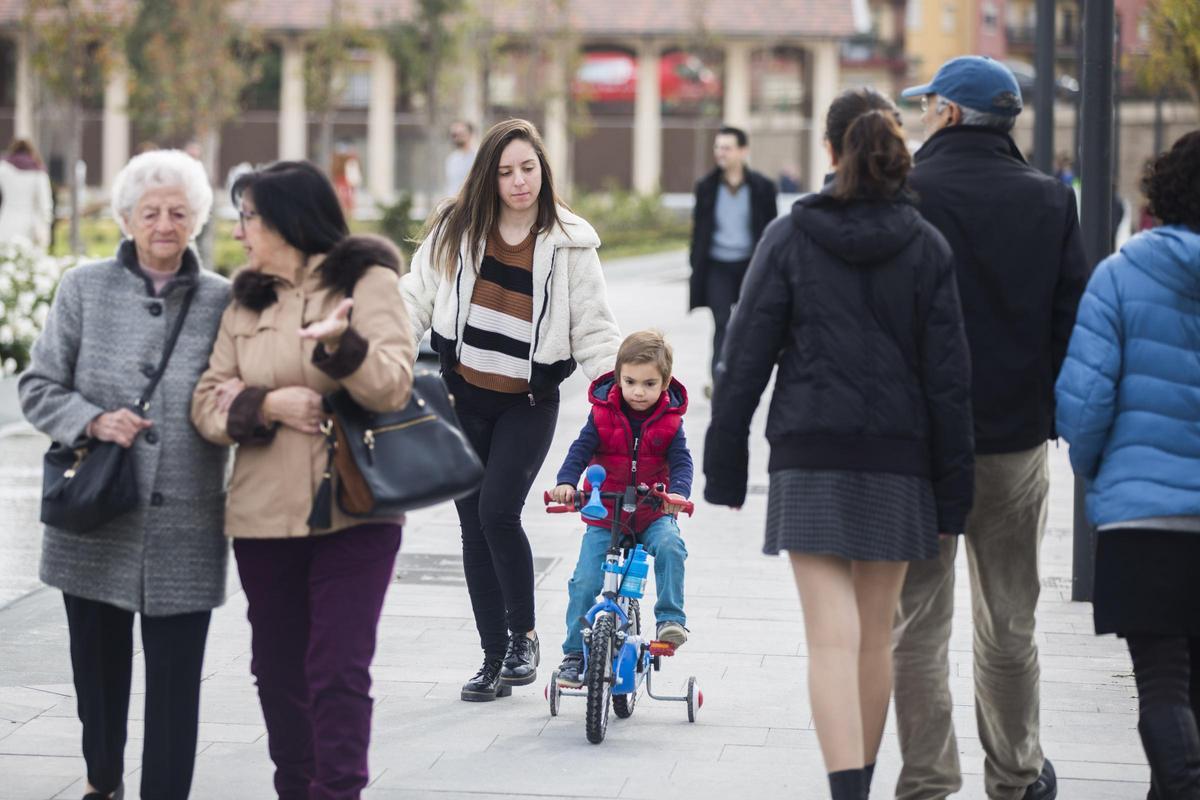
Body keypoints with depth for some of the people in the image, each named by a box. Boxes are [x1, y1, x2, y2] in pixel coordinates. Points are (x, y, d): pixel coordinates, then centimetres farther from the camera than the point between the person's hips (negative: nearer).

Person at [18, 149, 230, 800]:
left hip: (185, 528, -1)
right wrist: (92, 420, -13)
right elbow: (38, 387, 4)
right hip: (95, 521, 1)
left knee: (175, 683, -2)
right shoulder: (84, 289, 2)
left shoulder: (223, 300, 2)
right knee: (98, 666, 16)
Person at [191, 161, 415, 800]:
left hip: (353, 511, -4)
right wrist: (268, 405, -13)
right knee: (278, 670, 10)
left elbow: (392, 386, -11)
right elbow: (208, 401, 6)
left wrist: (341, 344, -29)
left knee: (338, 673, -8)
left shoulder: (368, 283, 0)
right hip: (263, 513, 4)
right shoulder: (246, 301, 13)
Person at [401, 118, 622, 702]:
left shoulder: (568, 243, -4)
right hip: (462, 398, 3)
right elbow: (417, 299, 7)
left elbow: (593, 329, -1)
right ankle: (494, 658, 15)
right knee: (474, 528, 5)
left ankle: (524, 636, 1)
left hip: (529, 402, -3)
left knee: (498, 512, -19)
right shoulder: (457, 229, 0)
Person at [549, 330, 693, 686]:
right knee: (585, 582, -9)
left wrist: (677, 492, -32)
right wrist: (567, 482, -30)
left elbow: (681, 460, -11)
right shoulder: (603, 415, -4)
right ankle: (574, 654, 5)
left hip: (653, 512, 0)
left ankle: (670, 618, -20)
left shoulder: (669, 420, -3)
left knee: (670, 546, -31)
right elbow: (581, 450, -10)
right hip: (604, 513, 0)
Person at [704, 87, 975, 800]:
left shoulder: (790, 239, -4)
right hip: (898, 460, 2)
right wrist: (951, 496, 3)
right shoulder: (928, 247, -1)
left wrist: (724, 467, 3)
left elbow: (745, 360, -5)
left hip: (810, 460, -2)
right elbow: (949, 377, -2)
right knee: (876, 635, 16)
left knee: (833, 639, -6)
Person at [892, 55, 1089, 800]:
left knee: (918, 620, 5)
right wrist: (1059, 413, 10)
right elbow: (1075, 315, 2)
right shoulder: (1050, 200, 0)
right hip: (1016, 436, 3)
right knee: (1009, 621, 15)